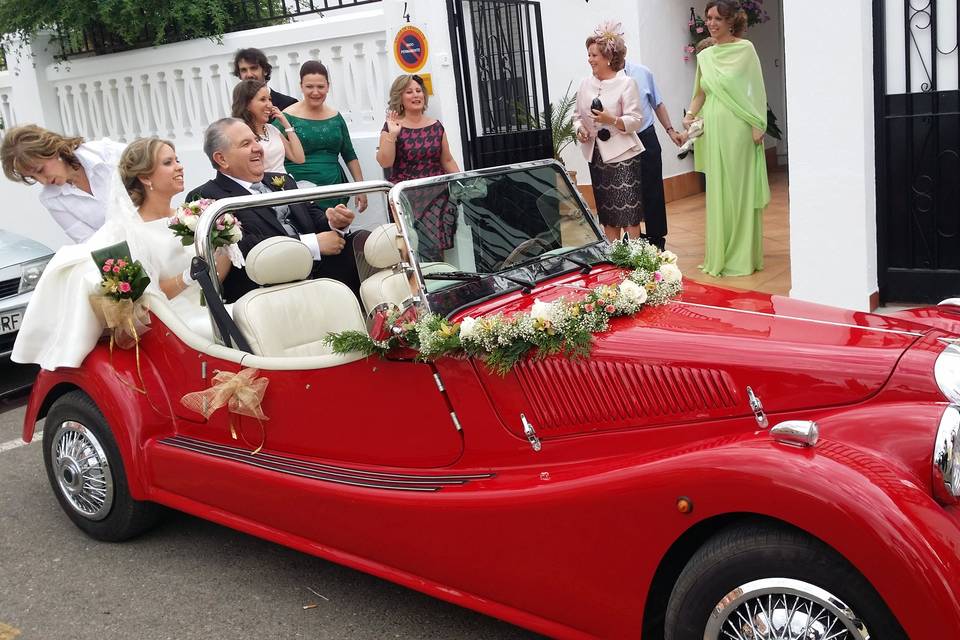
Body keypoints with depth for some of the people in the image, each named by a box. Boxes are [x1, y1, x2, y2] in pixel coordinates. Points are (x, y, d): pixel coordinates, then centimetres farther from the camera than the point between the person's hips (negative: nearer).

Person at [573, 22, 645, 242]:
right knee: (606, 213, 10)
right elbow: (578, 116, 16)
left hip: (622, 154, -5)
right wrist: (580, 128, -6)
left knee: (628, 212, -7)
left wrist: (611, 120, -25)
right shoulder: (586, 83, 9)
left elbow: (635, 121, -10)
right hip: (596, 155, 5)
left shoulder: (626, 83, -6)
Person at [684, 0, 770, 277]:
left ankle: (743, 256, 7)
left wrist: (758, 126, -11)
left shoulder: (745, 48, -2)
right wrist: (690, 114, 2)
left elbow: (756, 89, -4)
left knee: (740, 190, 0)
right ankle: (720, 254, 15)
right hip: (713, 130, 5)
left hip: (738, 130, -5)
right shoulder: (704, 56, 12)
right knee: (717, 192, 8)